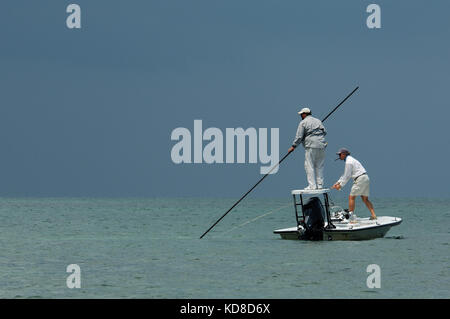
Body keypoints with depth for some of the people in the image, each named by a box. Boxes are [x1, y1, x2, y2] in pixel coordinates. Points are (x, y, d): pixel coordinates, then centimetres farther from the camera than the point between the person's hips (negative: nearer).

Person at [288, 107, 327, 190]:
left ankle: (312, 185, -9)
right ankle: (320, 184, 8)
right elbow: (324, 132, 16)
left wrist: (293, 146, 3)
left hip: (311, 146, -6)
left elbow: (299, 136, -4)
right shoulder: (318, 121, 19)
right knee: (319, 166, 11)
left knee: (309, 166, -3)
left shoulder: (303, 123, 0)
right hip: (321, 145, 6)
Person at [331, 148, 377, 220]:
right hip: (366, 178, 10)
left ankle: (350, 215, -6)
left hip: (360, 179, -10)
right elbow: (345, 175, 27)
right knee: (365, 199, 11)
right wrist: (338, 183, 21)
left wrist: (340, 185, -3)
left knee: (351, 197, -4)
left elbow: (347, 176, -11)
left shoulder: (348, 162, -10)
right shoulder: (351, 159, 23)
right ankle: (373, 215, 4)